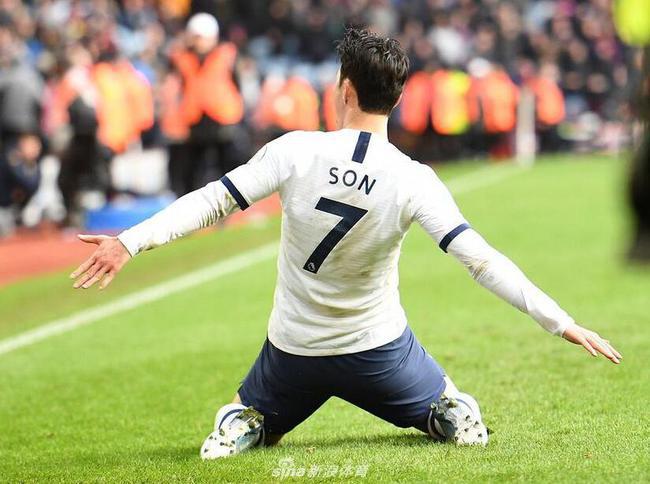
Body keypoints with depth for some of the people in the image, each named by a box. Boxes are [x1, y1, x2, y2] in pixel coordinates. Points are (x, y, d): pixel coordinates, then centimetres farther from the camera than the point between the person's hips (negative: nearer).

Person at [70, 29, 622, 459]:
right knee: (455, 412, 26)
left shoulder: (296, 151, -16)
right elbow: (478, 257, -19)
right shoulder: (415, 181, -16)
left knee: (252, 417, 29)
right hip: (378, 350, 0)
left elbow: (212, 202, -17)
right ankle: (454, 416, -9)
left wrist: (131, 242, -12)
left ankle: (239, 427, -5)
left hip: (293, 350, 0)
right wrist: (561, 322, -17)